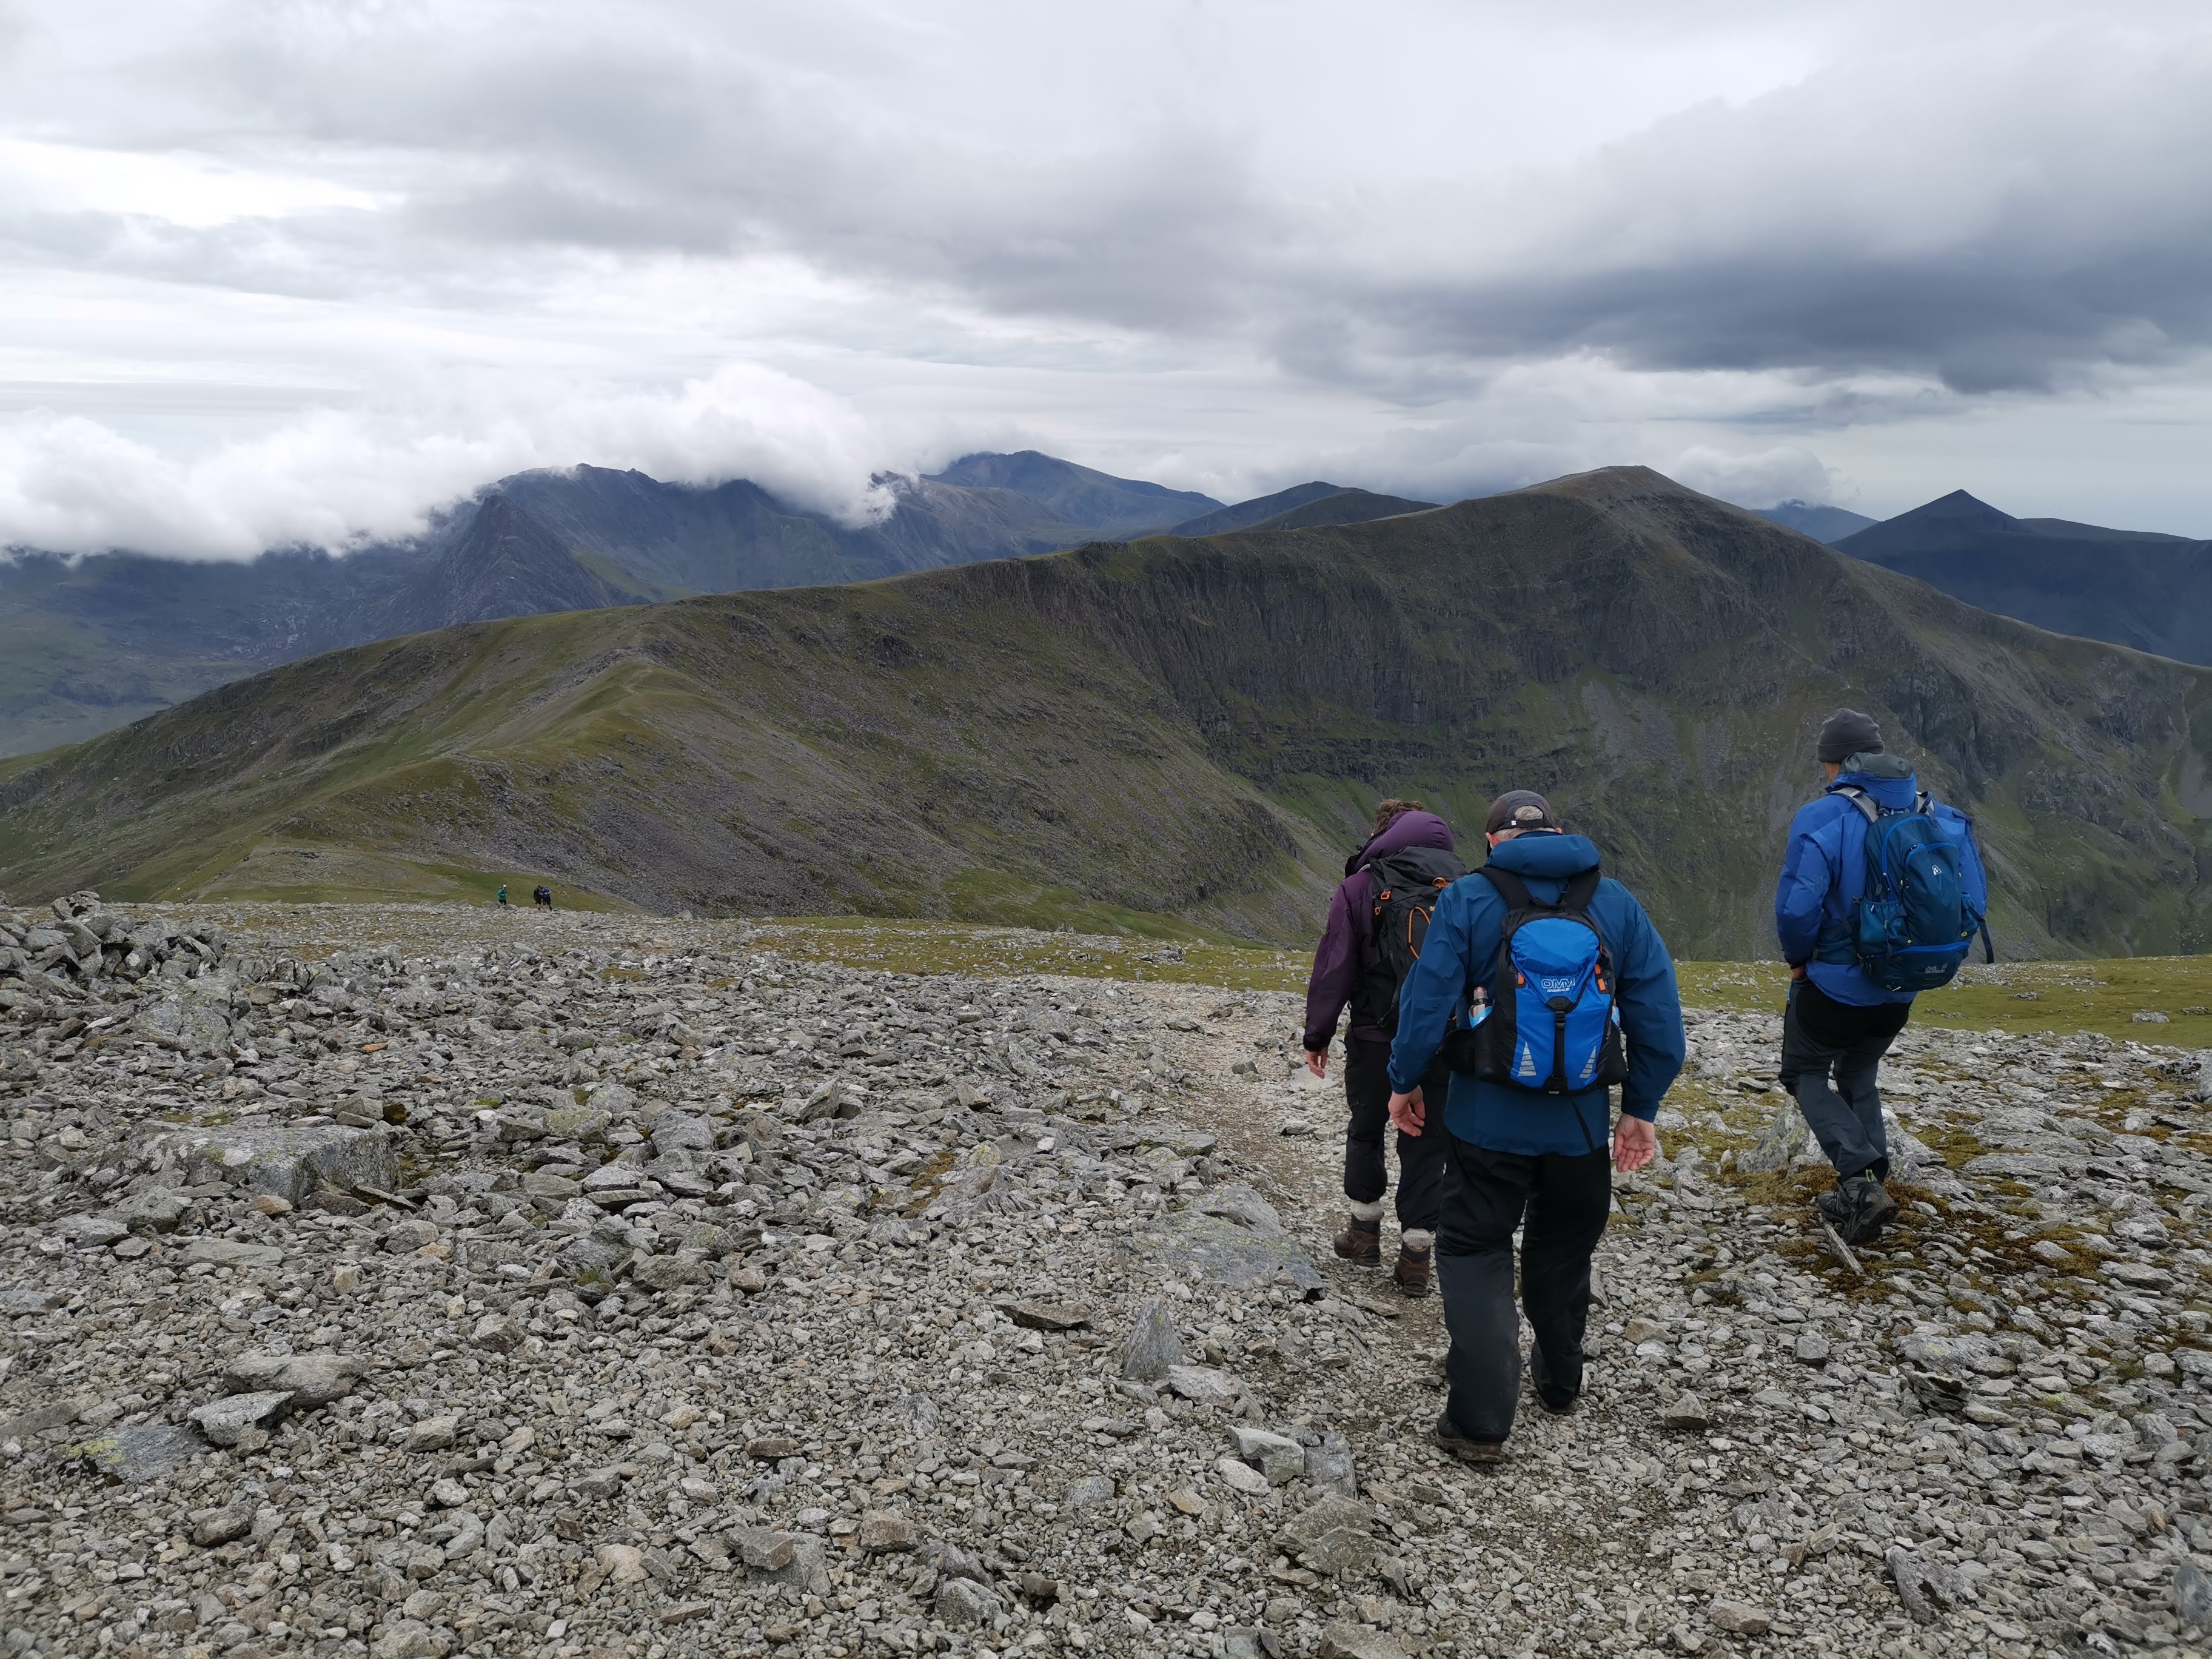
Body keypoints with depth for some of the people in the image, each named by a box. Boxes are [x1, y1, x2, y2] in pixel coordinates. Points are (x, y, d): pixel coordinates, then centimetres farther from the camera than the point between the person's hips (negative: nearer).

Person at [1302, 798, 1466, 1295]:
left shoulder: (1362, 885, -5)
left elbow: (1334, 967, -7)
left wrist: (1317, 1036, 0)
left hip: (1377, 1035, -2)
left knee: (1366, 1130, 18)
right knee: (1427, 1144, 9)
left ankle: (1365, 1231, 26)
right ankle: (1415, 1255, 10)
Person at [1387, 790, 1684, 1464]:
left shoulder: (1467, 900, -8)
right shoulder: (1617, 903, 1)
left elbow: (1427, 999, -11)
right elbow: (1658, 1013, 1)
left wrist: (1405, 1081, 4)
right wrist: (1642, 1109, 9)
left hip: (1488, 1121, -3)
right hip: (1582, 1123, 4)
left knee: (1475, 1255, 6)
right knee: (1563, 1252, 23)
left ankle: (1480, 1422, 1)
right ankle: (1560, 1383, 41)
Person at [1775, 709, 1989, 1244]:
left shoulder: (1823, 819, -20)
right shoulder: (1939, 817, -3)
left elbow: (1796, 908, -25)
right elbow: (1974, 902, -1)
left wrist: (1798, 959, -6)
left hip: (1833, 985, -5)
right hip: (1899, 994, 5)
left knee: (1805, 1073, 15)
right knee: (1858, 1076, 27)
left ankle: (1860, 1179, -3)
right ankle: (1872, 1182, 27)